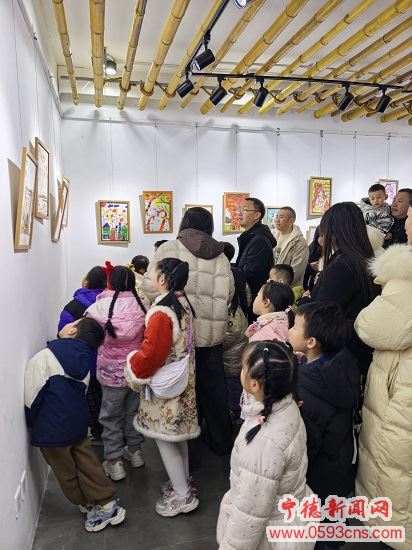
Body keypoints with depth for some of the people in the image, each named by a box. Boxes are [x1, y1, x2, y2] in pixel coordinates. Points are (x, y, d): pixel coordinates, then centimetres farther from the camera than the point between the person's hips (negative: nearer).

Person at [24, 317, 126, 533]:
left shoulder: (44, 358, -19)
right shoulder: (84, 359, 1)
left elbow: (31, 396, -14)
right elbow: (79, 392, 8)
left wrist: (31, 423, 3)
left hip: (52, 429, -5)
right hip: (78, 423, 6)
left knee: (66, 472, 15)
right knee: (87, 464, 18)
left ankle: (90, 506, 30)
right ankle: (107, 504, 23)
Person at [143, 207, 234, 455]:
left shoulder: (168, 249, -5)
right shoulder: (220, 256, 3)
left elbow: (150, 287, -11)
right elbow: (228, 295, -1)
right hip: (212, 333, 2)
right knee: (214, 388, 18)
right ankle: (221, 441, 33)